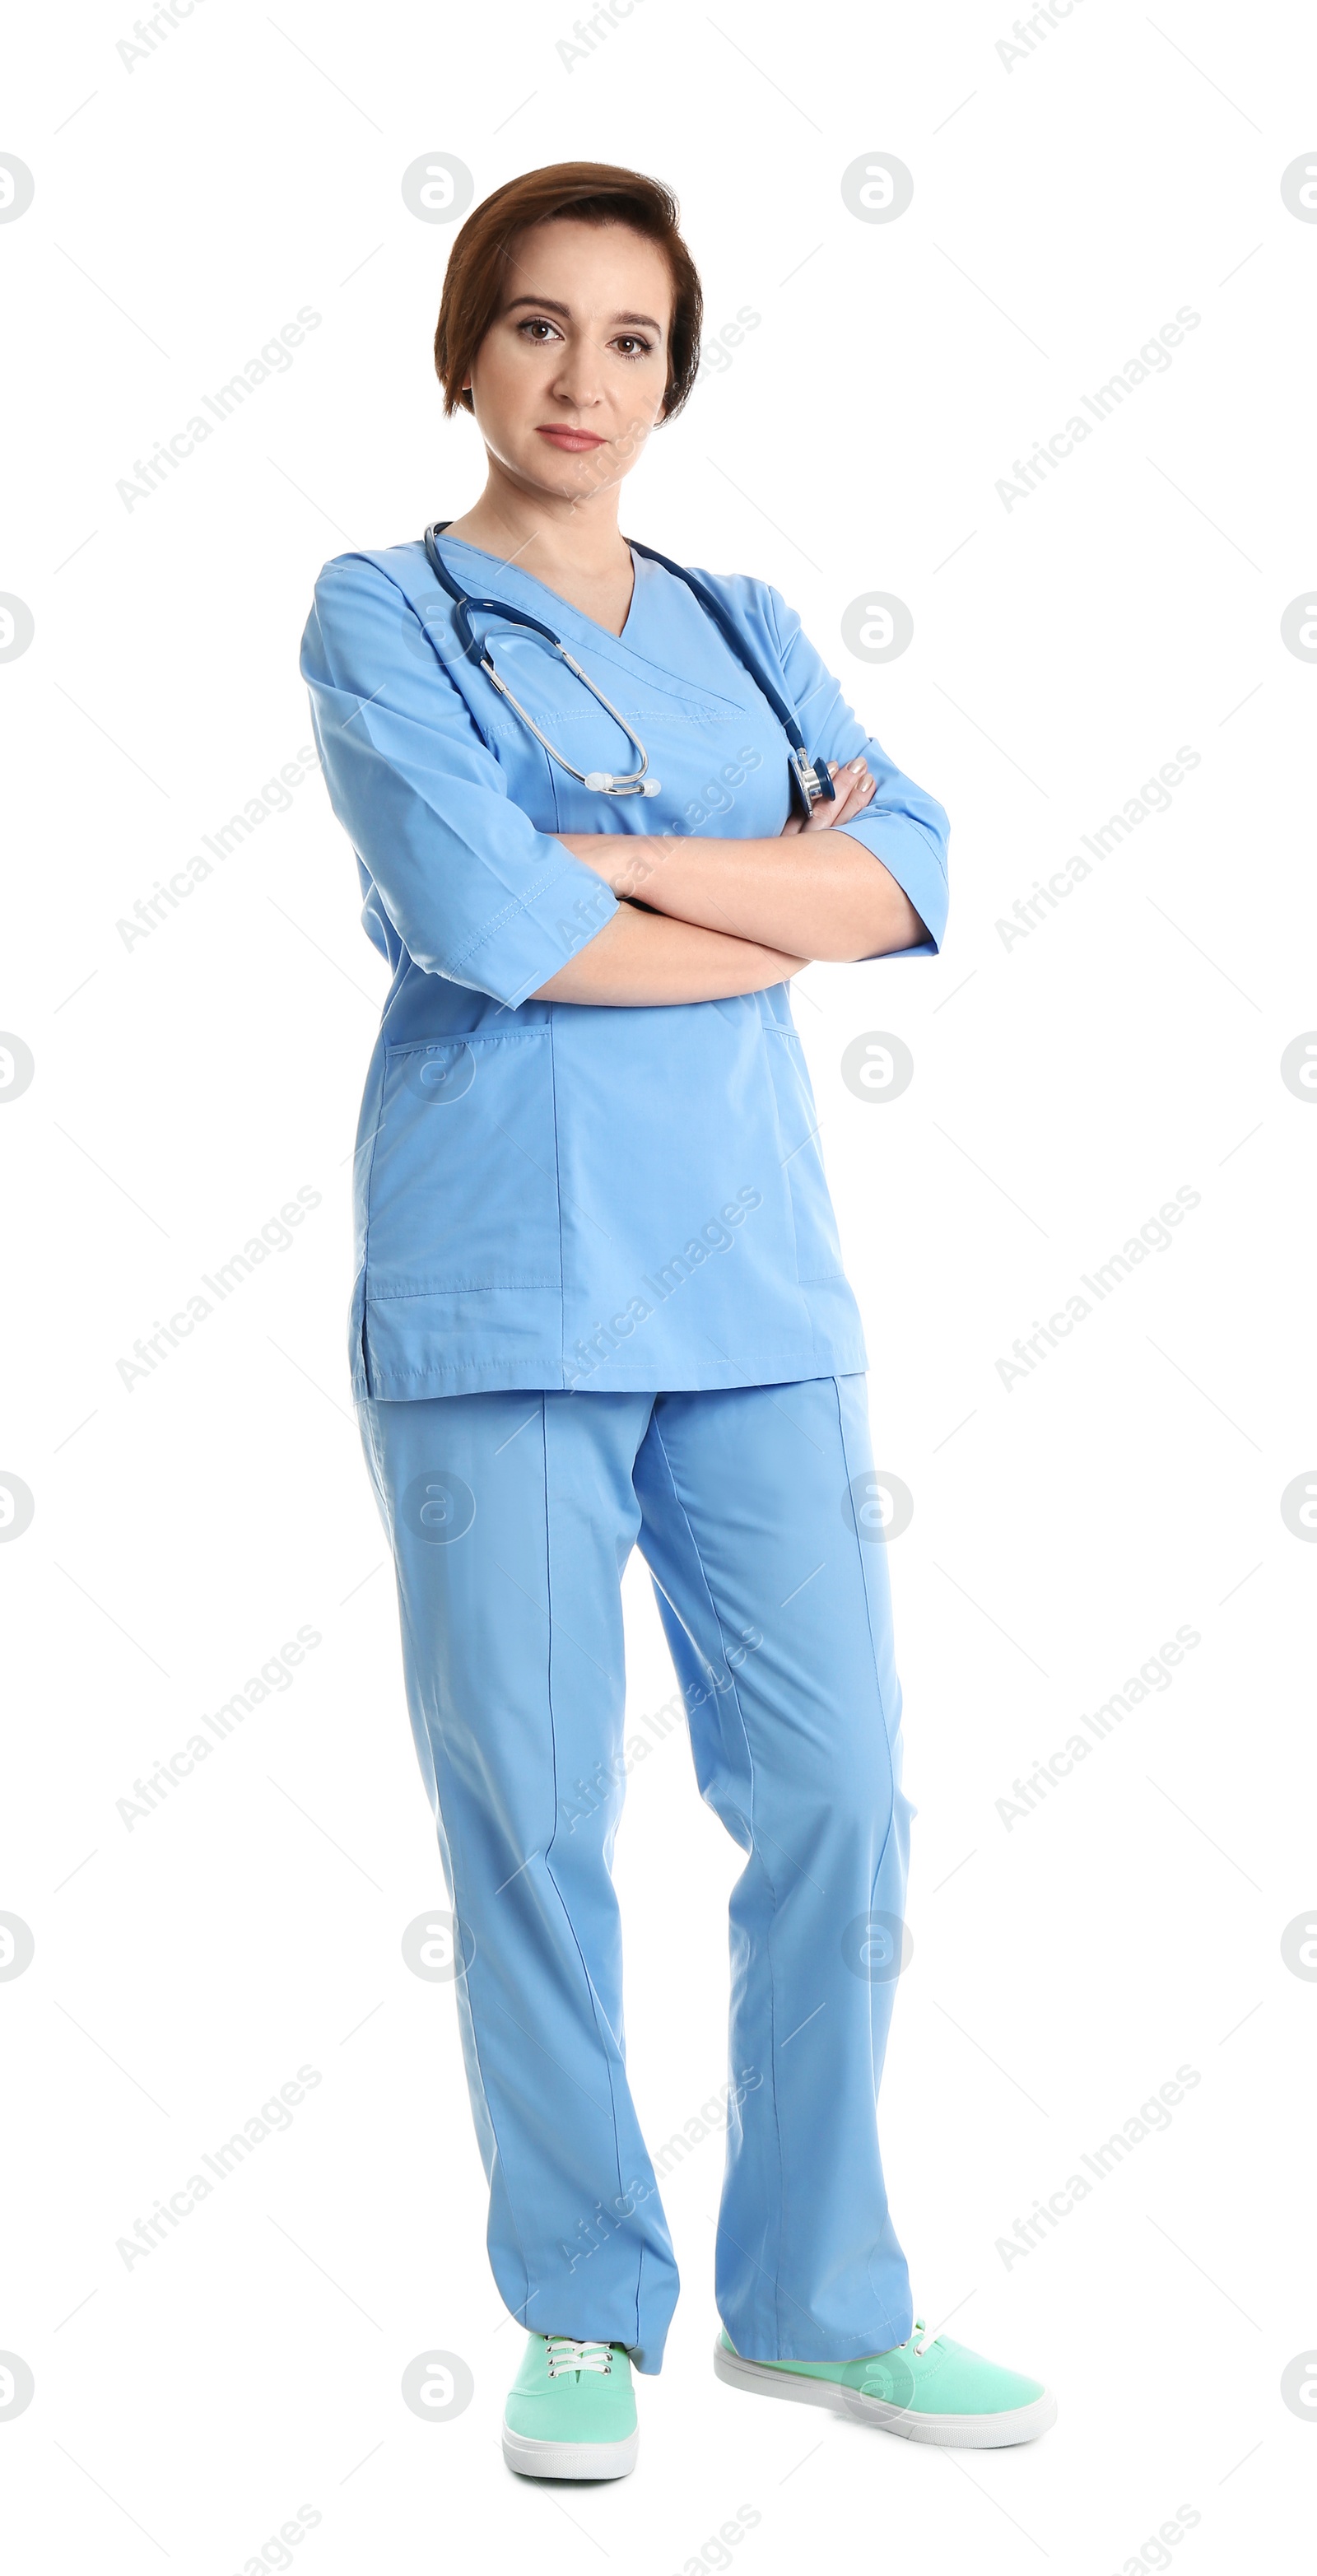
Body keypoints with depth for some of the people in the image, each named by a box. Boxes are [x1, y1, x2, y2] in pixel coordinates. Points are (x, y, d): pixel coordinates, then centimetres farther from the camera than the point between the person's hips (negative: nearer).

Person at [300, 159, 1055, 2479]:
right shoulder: (385, 614, 3)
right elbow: (472, 916, -14)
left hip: (751, 1280, 4)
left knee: (834, 1793, 3)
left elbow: (909, 875, 0)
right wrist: (775, 901, -4)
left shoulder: (742, 629, 17)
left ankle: (816, 2298, 19)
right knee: (531, 1823, 1)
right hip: (499, 1289, -4)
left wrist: (611, 868, -11)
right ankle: (584, 2312, 18)